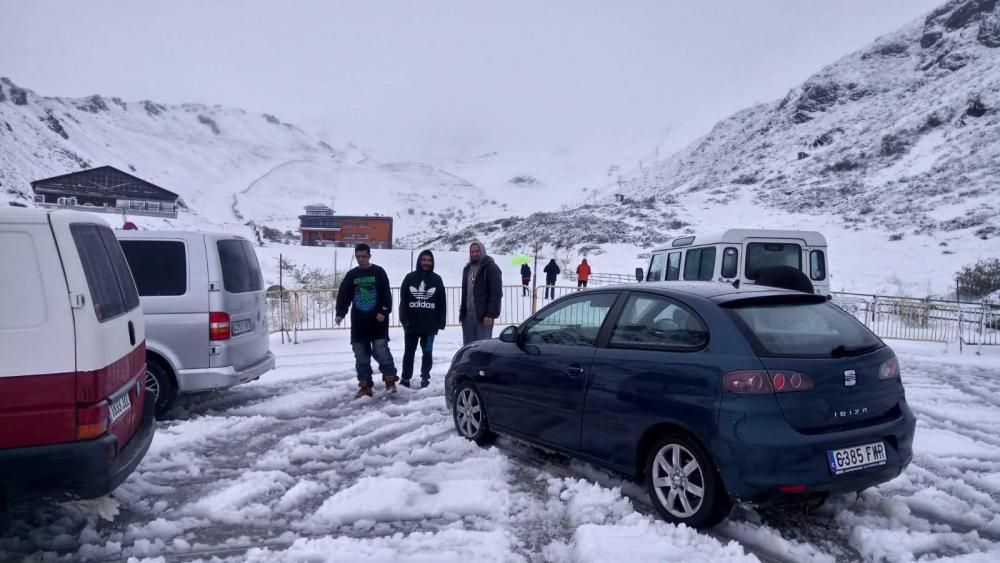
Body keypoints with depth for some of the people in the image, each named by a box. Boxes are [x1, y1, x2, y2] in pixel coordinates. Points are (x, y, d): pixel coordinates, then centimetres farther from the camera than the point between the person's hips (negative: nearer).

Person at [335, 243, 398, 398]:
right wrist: (340, 313, -9)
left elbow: (386, 294, -4)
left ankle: (390, 380, 5)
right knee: (361, 355, 5)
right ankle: (365, 386, 12)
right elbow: (343, 296, 5)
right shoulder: (351, 275, 9)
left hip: (377, 321, -4)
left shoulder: (379, 272, 1)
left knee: (381, 350, -9)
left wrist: (384, 311, -17)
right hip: (358, 322, 4)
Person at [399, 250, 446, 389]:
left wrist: (441, 322, -4)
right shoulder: (410, 278, 3)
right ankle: (405, 378, 16)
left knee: (427, 352, 8)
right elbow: (403, 300, 2)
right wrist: (404, 319, -7)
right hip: (411, 324, 0)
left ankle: (425, 378, 16)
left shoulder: (436, 279, 4)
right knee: (409, 352, 8)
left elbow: (442, 303, 2)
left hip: (430, 325, 0)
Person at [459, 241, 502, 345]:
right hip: (467, 315, 7)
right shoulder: (467, 269, 19)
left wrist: (491, 314, -19)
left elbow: (496, 293, -12)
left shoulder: (491, 267, -4)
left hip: (483, 316, -7)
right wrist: (462, 311, 15)